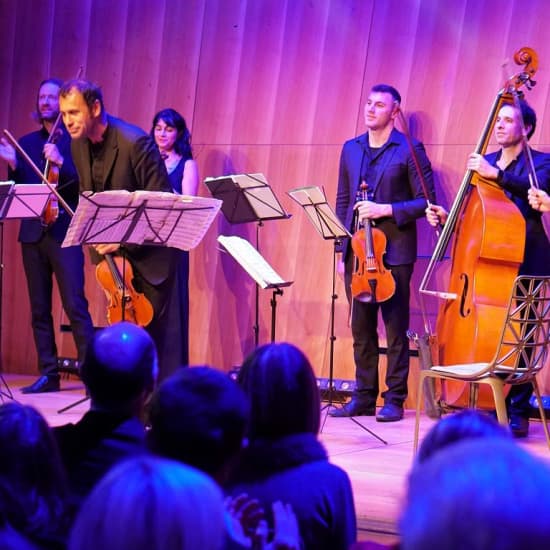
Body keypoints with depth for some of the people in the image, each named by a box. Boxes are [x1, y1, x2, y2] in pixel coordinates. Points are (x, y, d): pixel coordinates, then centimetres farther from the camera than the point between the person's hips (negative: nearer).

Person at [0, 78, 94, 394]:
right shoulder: (27, 143, 14)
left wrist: (60, 161, -21)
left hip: (65, 231, -5)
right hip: (33, 232, 5)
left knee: (75, 305, -10)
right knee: (39, 308, 6)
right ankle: (48, 374, 10)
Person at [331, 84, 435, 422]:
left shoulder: (409, 150, -3)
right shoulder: (351, 149, 13)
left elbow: (426, 202, -5)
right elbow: (342, 202, 15)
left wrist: (387, 209, -17)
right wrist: (342, 250, 9)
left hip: (394, 251, -5)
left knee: (395, 328, -1)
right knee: (361, 329, 8)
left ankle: (395, 400, 5)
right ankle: (364, 397, 15)